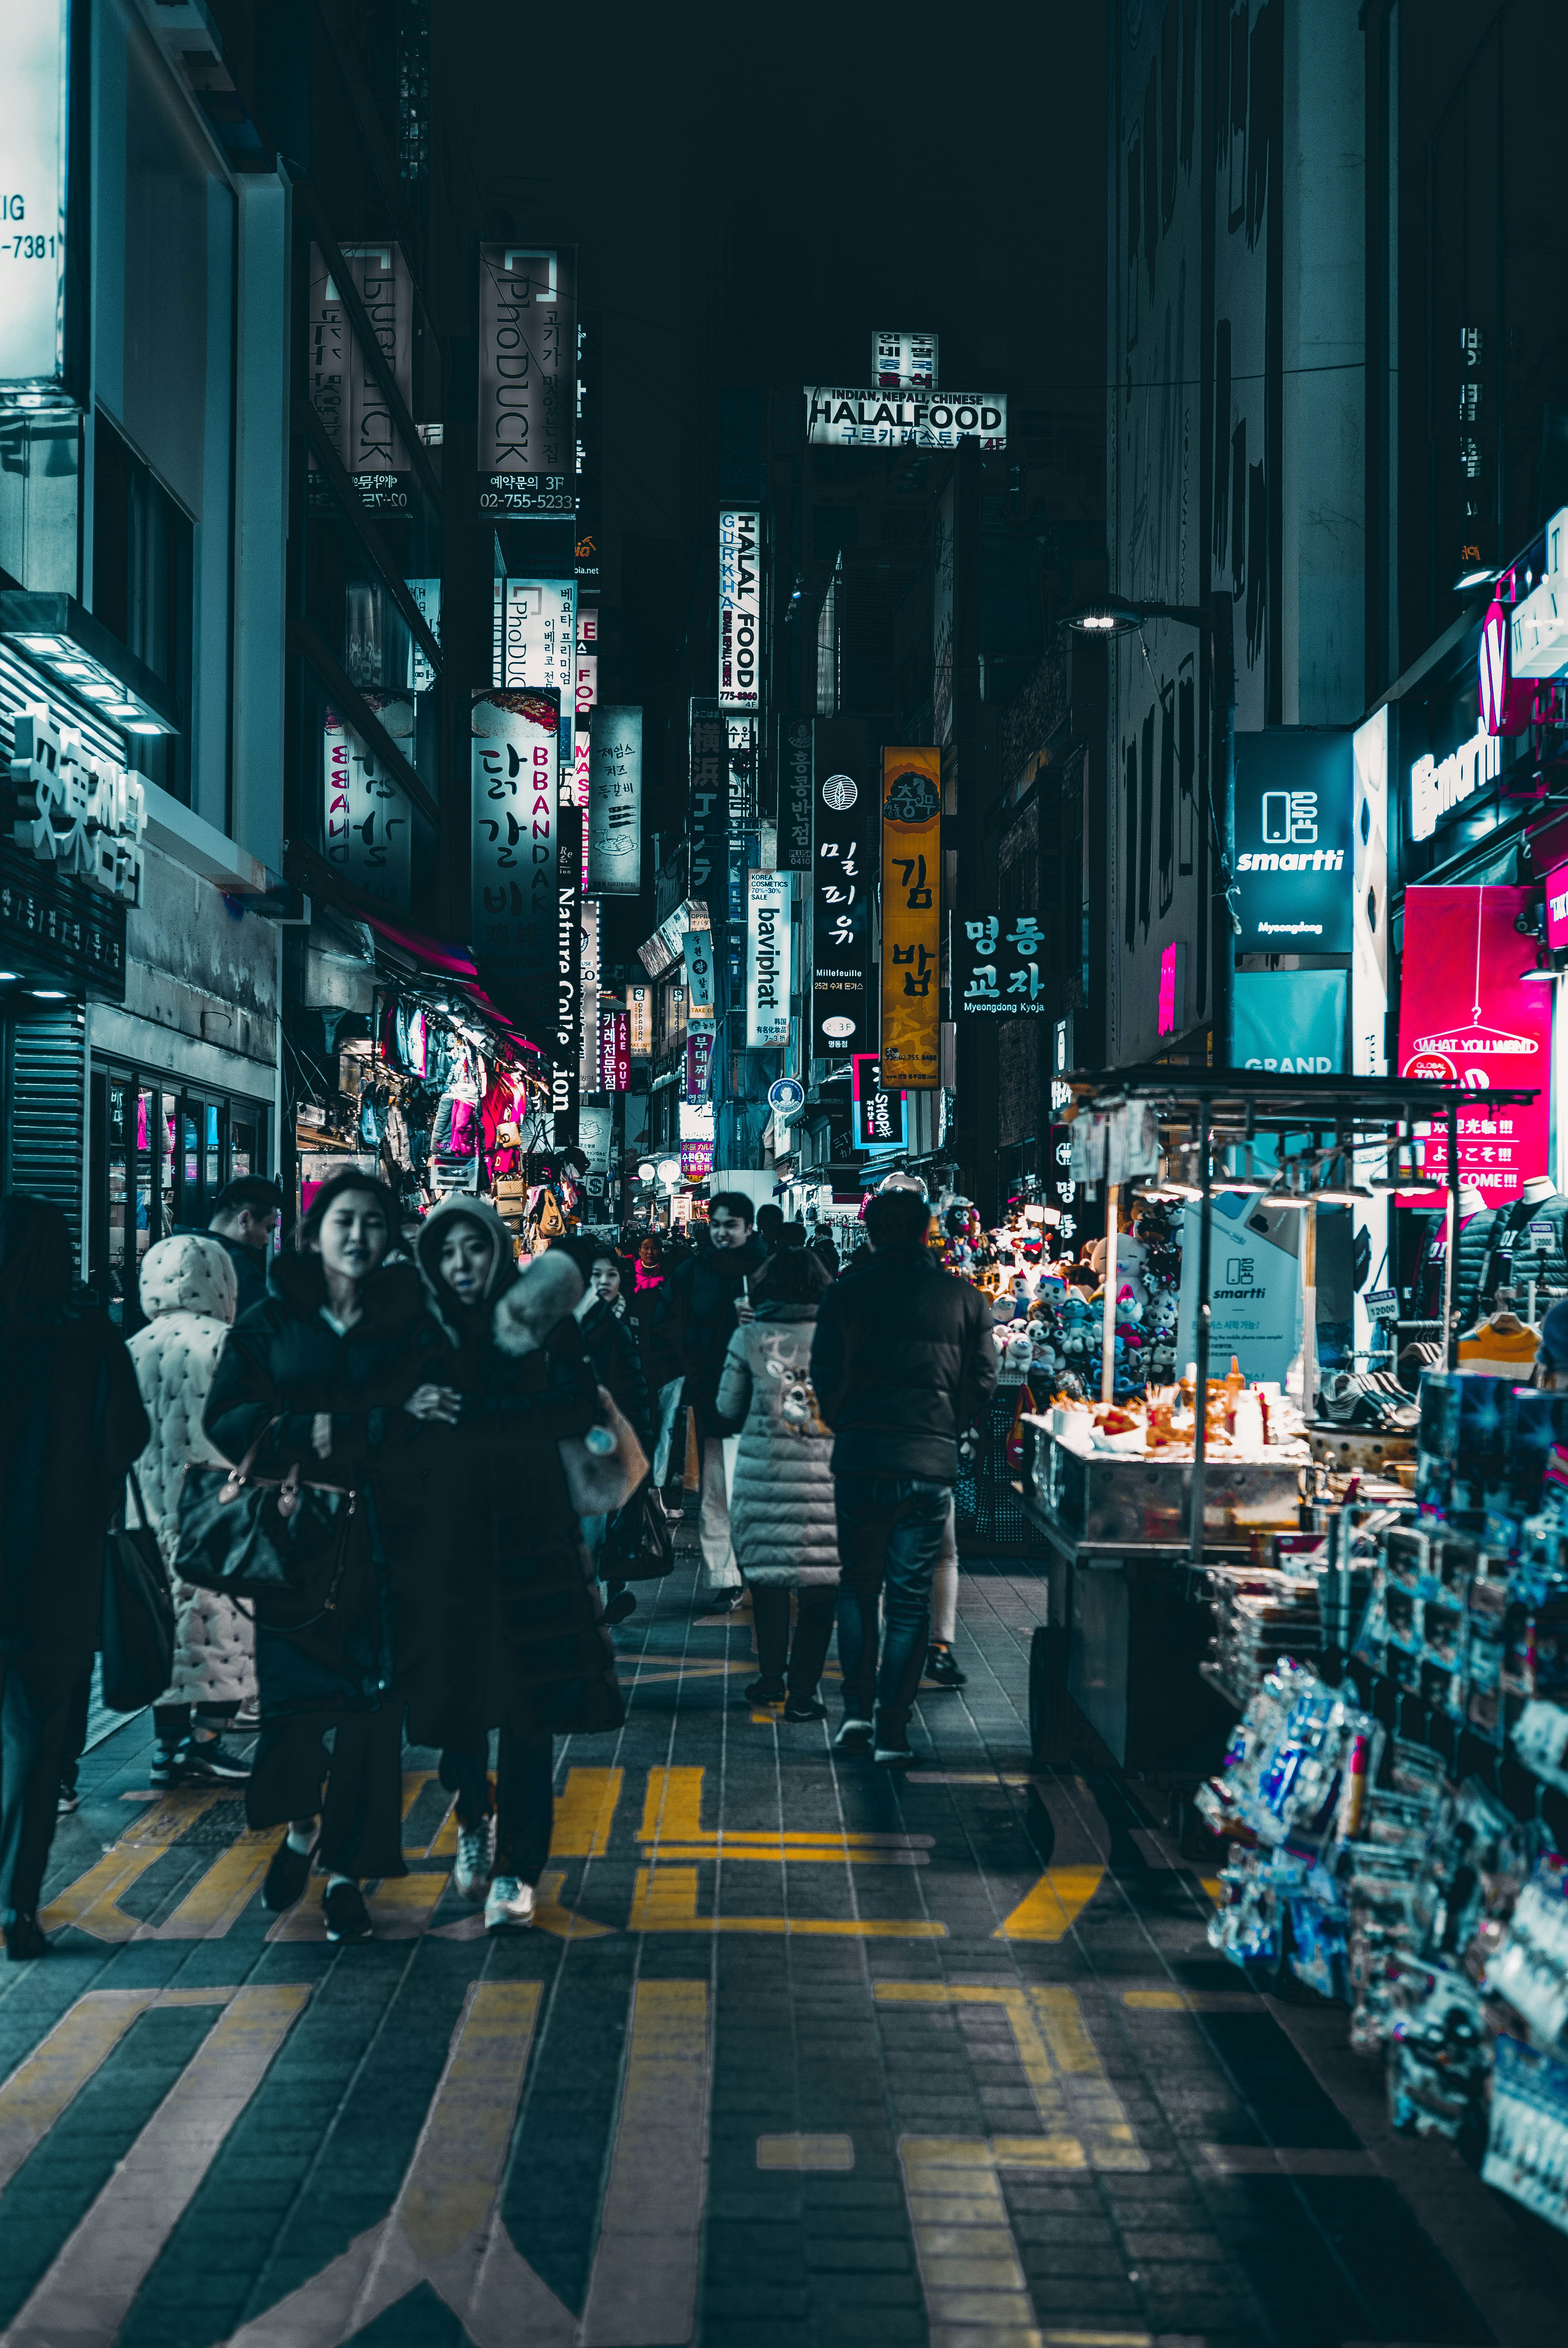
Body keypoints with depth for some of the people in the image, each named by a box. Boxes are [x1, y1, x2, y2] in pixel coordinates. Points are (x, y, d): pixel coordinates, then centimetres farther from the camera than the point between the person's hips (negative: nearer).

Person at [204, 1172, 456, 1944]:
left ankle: (346, 1868, 11)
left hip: (384, 1541, 0)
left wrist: (337, 1430, -15)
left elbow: (436, 1432, -2)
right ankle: (302, 1824, 26)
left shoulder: (413, 1326, 6)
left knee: (371, 1706, -1)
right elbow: (227, 1420, -3)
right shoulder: (270, 1324, 7)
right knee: (294, 1697, -2)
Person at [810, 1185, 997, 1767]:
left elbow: (825, 1376, 0)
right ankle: (891, 1729, 4)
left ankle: (857, 1708, 8)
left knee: (857, 1585, 17)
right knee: (910, 1597, 5)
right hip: (932, 1465, 0)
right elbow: (983, 1381, 3)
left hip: (860, 1458, 0)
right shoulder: (964, 1298, 1)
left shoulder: (847, 1293, -1)